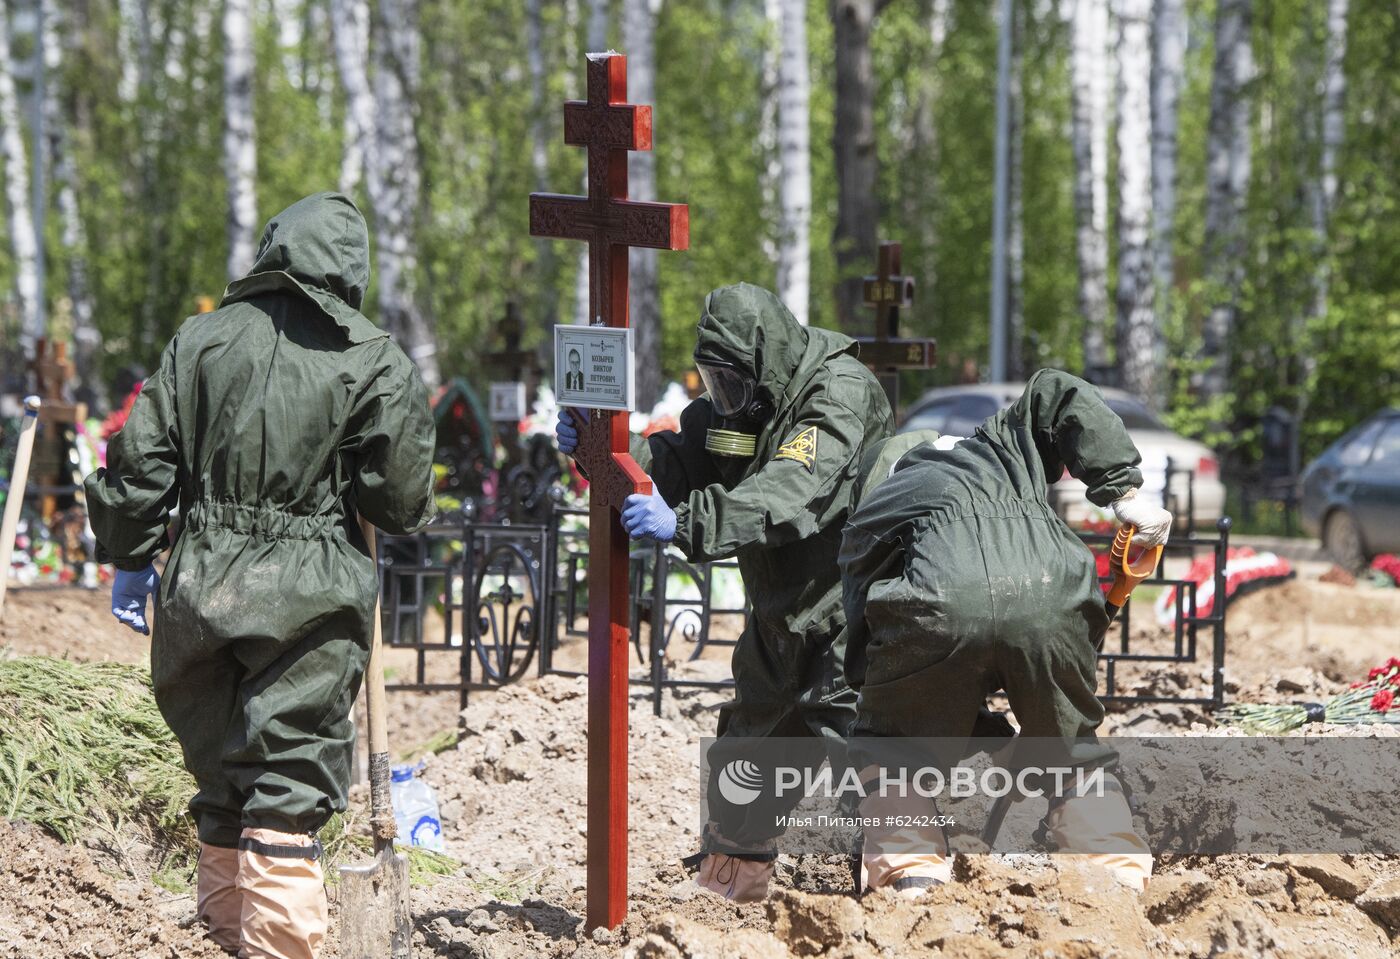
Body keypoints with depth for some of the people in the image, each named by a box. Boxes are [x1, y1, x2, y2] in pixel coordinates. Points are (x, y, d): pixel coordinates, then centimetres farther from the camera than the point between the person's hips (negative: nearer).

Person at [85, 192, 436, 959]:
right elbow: (403, 495, -3)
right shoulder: (371, 362, -3)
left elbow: (140, 458, 6)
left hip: (201, 584, 3)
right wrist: (405, 511, 20)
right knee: (290, 786, -1)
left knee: (220, 773, 17)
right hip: (313, 594, -3)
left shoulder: (200, 339, 6)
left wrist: (130, 558, 16)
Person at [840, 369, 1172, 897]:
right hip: (1050, 602, 1)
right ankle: (1122, 882, 13)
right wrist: (1125, 492, 17)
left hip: (938, 605, -1)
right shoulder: (997, 444, 40)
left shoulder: (865, 522, 37)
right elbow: (1056, 392, 20)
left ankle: (911, 880, 8)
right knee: (1076, 753, 25)